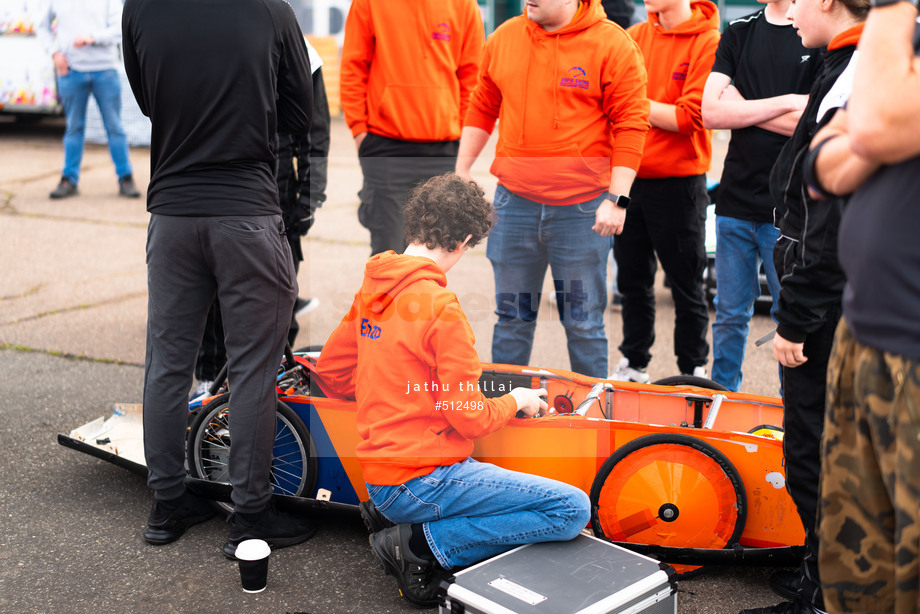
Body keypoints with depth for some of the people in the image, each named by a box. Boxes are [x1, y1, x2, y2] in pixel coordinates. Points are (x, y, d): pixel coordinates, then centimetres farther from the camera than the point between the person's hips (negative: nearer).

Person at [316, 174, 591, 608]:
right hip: (424, 481, -9)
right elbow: (469, 419, -15)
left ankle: (391, 516, 9)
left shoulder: (372, 290, 7)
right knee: (572, 509, -10)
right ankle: (426, 543, -9)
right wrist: (515, 402, 5)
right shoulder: (440, 306, -17)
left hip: (379, 479, 9)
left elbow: (330, 372, 19)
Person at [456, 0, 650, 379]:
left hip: (582, 207, -4)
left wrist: (617, 199, -13)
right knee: (512, 317, 13)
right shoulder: (503, 38, 8)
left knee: (583, 321, 6)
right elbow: (482, 109, 17)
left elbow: (631, 125, -8)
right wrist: (461, 173, 14)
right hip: (514, 203, 4)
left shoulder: (612, 45, -6)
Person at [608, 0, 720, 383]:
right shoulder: (635, 37, 7)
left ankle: (694, 370, 19)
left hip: (679, 182, -5)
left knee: (686, 283, 6)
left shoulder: (708, 42, -8)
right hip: (629, 176, 5)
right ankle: (633, 364, 27)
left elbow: (690, 117, -15)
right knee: (632, 278, 13)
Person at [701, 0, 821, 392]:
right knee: (730, 315, 12)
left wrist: (741, 109, -6)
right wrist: (786, 102, -10)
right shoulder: (738, 33, 9)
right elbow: (711, 113, -3)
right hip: (735, 199, 4)